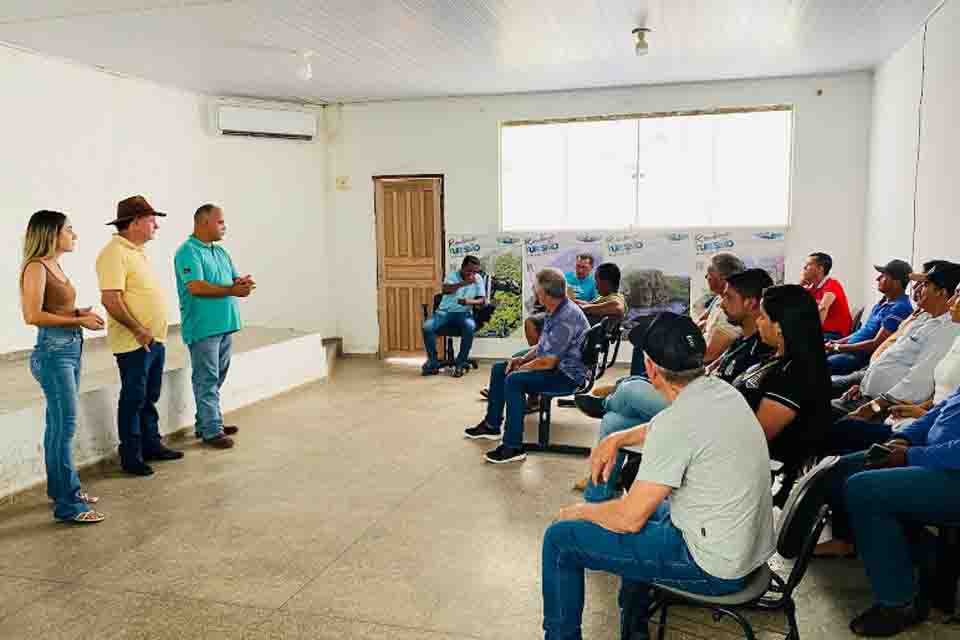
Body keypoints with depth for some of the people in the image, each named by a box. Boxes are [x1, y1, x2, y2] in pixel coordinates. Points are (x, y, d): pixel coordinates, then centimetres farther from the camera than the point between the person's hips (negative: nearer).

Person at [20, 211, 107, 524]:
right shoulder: (36, 267, -12)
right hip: (53, 351, -9)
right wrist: (79, 320, -15)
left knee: (58, 424, 16)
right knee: (65, 426, -7)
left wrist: (80, 313, 3)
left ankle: (61, 487, 28)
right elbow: (33, 315, -19)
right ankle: (68, 504, -1)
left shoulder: (55, 266, 13)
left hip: (71, 348, 9)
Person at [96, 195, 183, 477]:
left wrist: (155, 332, 16)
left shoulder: (137, 251, 14)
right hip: (134, 343, -9)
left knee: (150, 397, 17)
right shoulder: (115, 253, -16)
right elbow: (110, 299, -23)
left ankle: (152, 445, 29)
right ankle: (131, 456, 12)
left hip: (155, 340, 9)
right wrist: (138, 330, -19)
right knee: (133, 399, 1)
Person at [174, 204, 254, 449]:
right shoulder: (188, 252, -11)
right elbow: (196, 287, -22)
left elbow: (236, 279, 14)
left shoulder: (221, 251, 16)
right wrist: (232, 290, -20)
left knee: (217, 379, 15)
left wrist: (243, 282, -11)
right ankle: (211, 431, 3)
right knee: (207, 380, -2)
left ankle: (206, 423, 26)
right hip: (203, 328, -8)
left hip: (225, 325, 8)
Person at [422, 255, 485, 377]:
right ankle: (433, 363, -11)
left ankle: (460, 364, -21)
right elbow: (445, 290, -20)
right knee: (427, 327, -26)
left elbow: (481, 300, -1)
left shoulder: (478, 279, 3)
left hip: (464, 313, 0)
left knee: (470, 327, -36)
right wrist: (463, 283, -33)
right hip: (444, 312, 1)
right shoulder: (452, 275, -1)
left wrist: (469, 301, -22)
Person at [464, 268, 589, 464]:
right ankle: (491, 425, 26)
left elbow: (548, 362, -26)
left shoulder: (567, 318, -27)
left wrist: (519, 368, -12)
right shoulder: (555, 311, 4)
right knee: (498, 369, 13)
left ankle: (513, 448, -23)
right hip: (554, 364, 11)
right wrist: (523, 359, 2)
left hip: (568, 376, -11)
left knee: (514, 380, -30)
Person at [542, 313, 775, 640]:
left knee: (560, 537, -3)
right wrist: (617, 439, 11)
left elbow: (629, 518, -21)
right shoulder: (722, 390, -1)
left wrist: (579, 511, -2)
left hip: (713, 566, -9)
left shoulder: (677, 422, -26)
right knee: (641, 500, 32)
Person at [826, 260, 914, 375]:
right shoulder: (886, 301, 13)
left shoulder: (899, 308, -18)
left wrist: (838, 347, -15)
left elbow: (876, 344, -21)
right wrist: (838, 342, 10)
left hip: (865, 357, -9)